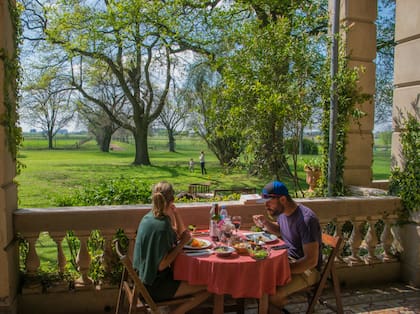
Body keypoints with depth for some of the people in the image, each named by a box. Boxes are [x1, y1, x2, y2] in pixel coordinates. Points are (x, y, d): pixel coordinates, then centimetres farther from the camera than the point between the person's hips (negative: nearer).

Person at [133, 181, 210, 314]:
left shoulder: (149, 216, 0)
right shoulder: (162, 226, -27)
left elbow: (181, 233, 12)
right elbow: (162, 265, -24)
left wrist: (174, 212, 1)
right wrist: (182, 243, -18)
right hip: (156, 286, -9)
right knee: (207, 288, -3)